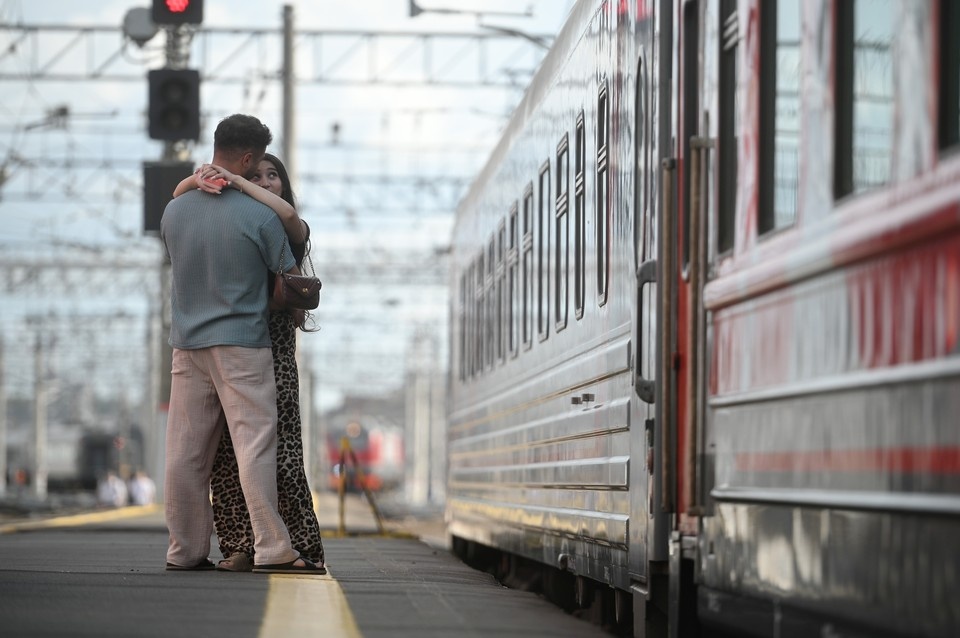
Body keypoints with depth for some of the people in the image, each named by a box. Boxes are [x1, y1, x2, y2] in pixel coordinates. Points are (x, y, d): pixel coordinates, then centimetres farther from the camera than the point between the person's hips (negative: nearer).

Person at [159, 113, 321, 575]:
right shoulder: (259, 216, -10)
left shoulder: (174, 211, 4)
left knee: (186, 451, 7)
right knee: (255, 445, -5)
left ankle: (185, 551, 12)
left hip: (186, 343, 5)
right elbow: (292, 278, -1)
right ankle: (272, 549, -8)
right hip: (242, 343, -5)